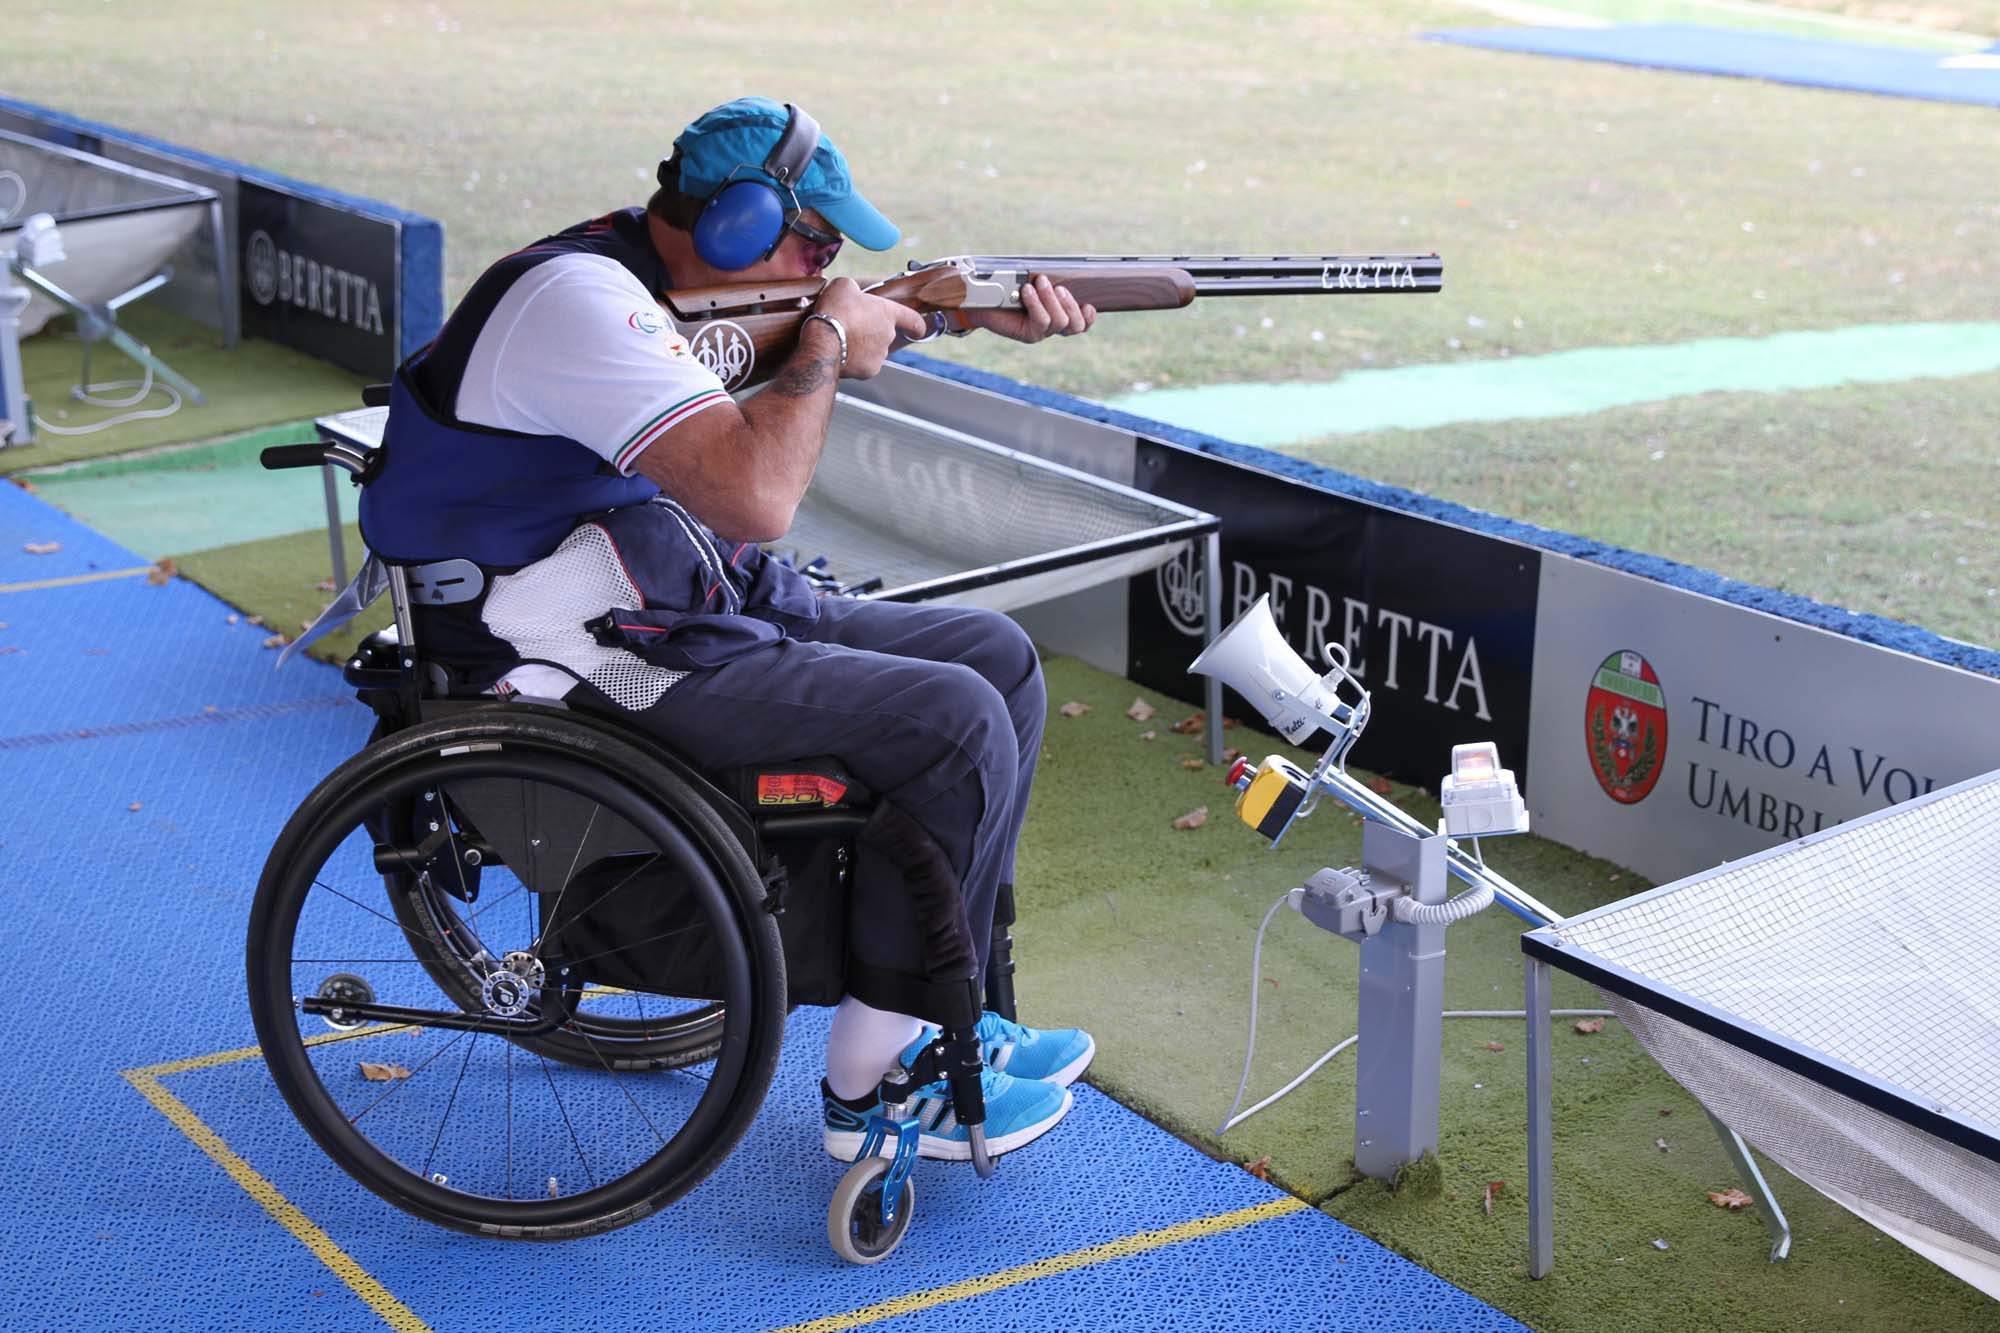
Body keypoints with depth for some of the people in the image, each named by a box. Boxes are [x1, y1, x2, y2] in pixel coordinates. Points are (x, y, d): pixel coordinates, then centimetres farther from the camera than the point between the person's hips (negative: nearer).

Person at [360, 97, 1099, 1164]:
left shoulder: (654, 273, 10)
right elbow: (755, 496, -32)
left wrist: (979, 312, 11)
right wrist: (827, 340, -16)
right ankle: (876, 1083, -5)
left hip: (708, 601, 11)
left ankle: (951, 1009, 13)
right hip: (604, 666, -11)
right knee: (955, 724, -18)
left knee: (999, 660, 7)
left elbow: (863, 317, 27)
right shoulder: (582, 299, -21)